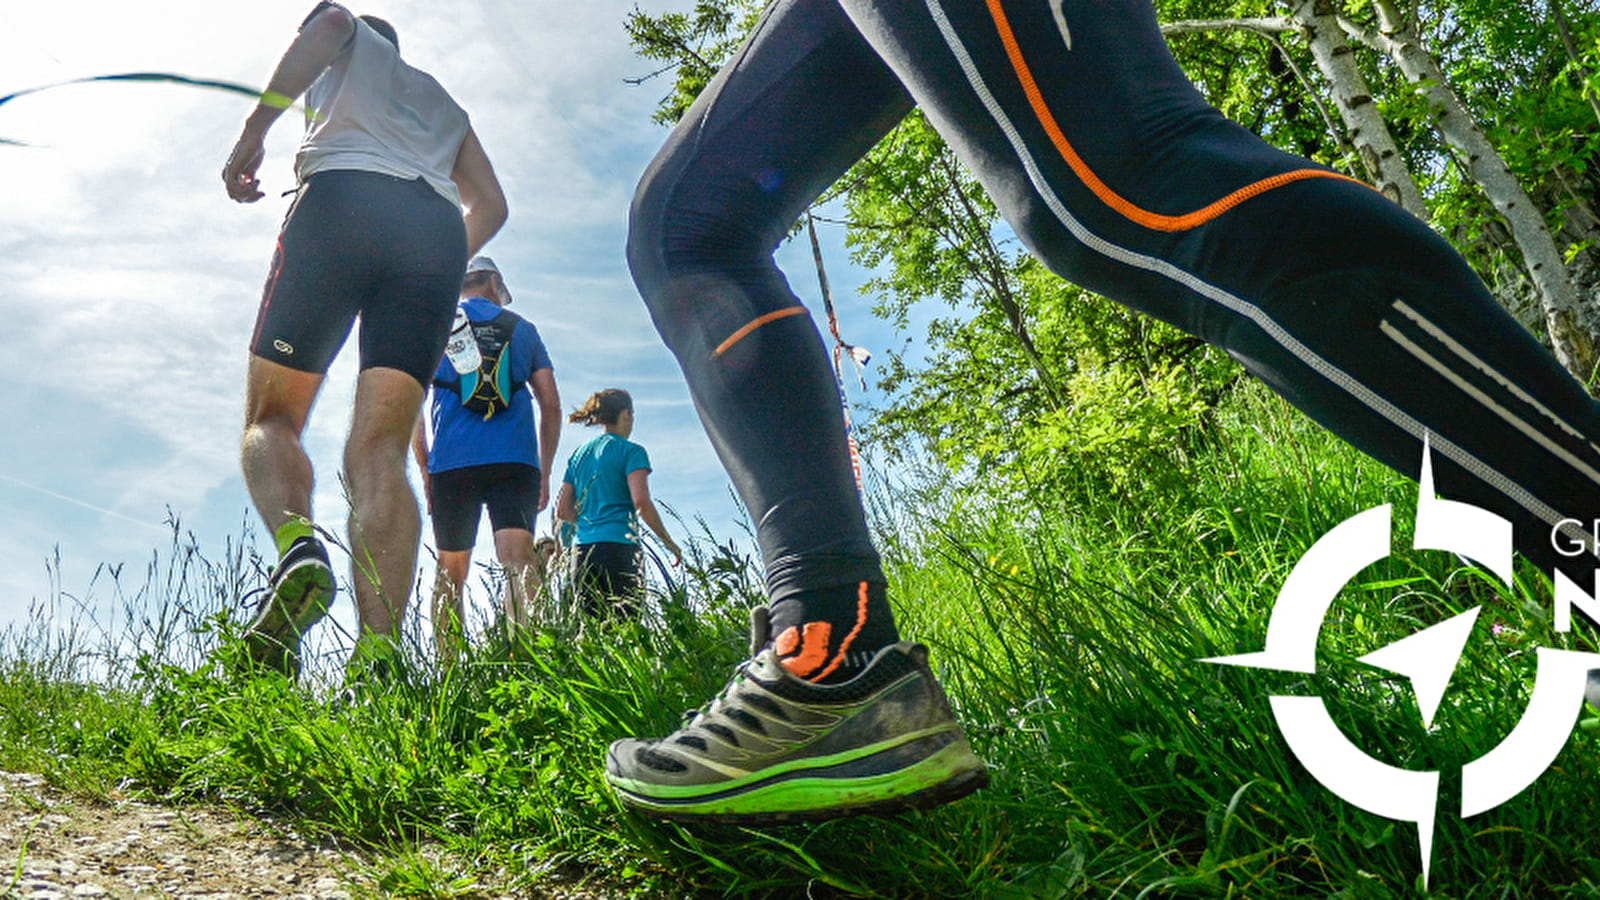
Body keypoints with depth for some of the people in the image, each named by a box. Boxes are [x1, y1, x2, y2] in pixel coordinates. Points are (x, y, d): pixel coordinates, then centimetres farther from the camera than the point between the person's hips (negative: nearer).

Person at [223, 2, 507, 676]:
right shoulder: (444, 103, 40)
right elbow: (490, 206, 28)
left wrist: (256, 125, -3)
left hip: (343, 197, -3)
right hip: (437, 232, 4)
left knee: (271, 416, 3)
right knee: (381, 448, -7)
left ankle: (298, 546, -31)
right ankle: (378, 657, -26)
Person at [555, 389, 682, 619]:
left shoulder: (578, 454, 18)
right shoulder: (630, 451, 0)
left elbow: (562, 511, 16)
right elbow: (641, 502, -11)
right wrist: (668, 541, -2)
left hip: (582, 550, 6)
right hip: (618, 546, -6)